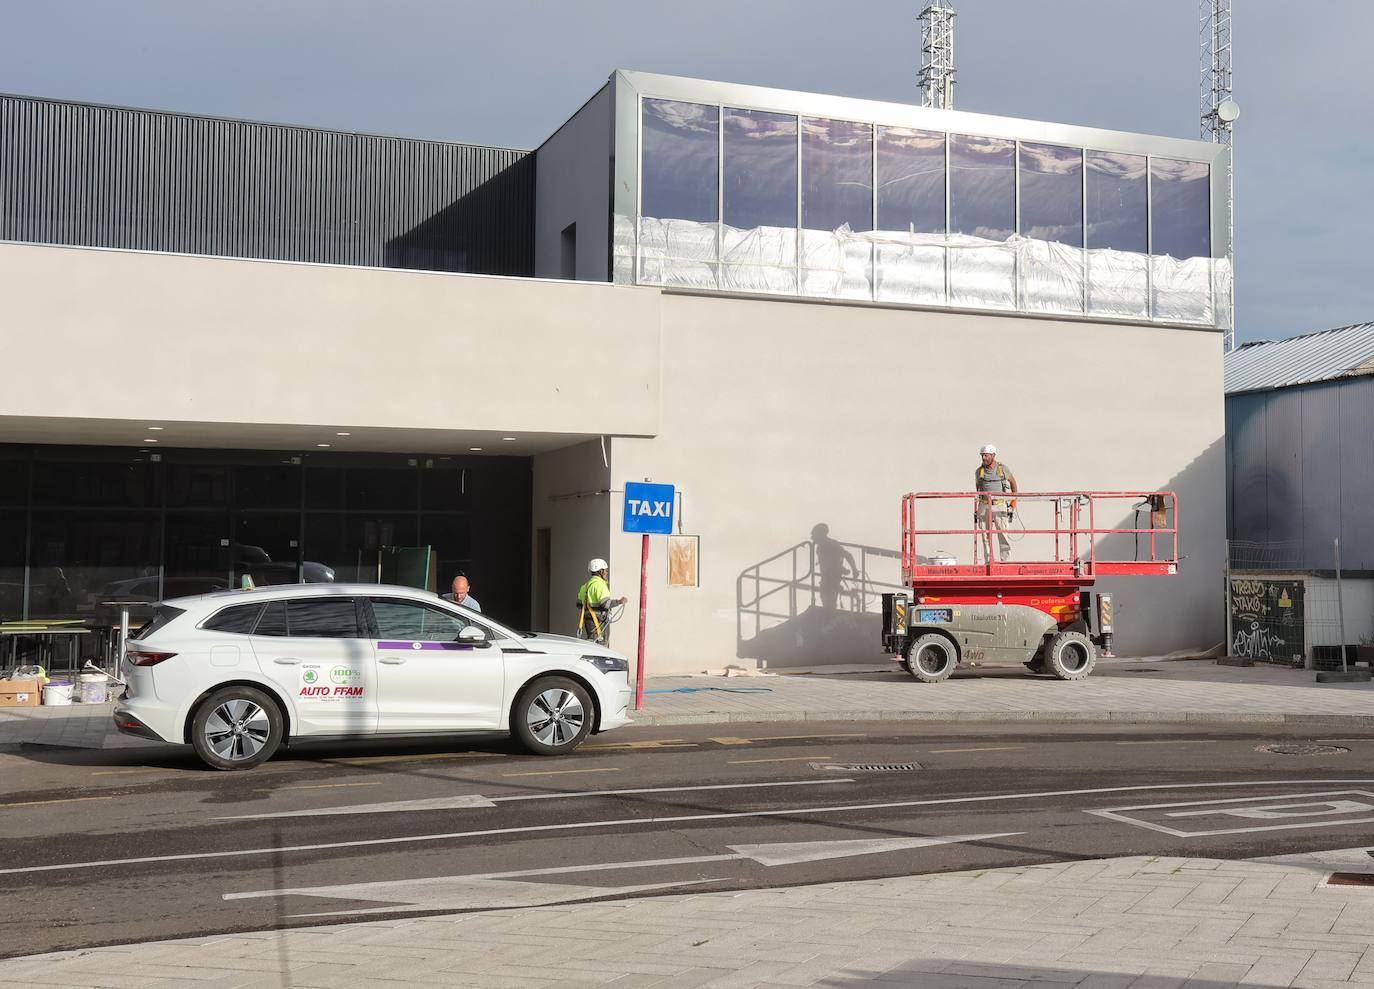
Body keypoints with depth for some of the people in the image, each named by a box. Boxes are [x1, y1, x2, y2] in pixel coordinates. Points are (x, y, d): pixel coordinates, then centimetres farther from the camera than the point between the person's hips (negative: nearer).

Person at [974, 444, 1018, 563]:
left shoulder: (1003, 469, 1)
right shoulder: (979, 471, 6)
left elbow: (1013, 482, 18)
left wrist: (1014, 501, 14)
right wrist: (975, 510, 11)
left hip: (1000, 506, -2)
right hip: (984, 507, 2)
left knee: (1003, 535, -7)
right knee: (986, 536, 3)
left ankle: (1005, 561, -4)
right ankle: (989, 562, 8)